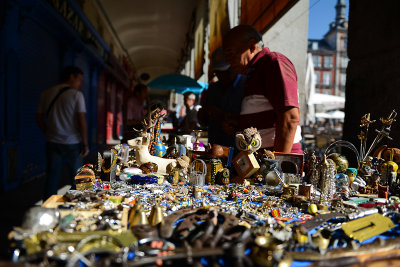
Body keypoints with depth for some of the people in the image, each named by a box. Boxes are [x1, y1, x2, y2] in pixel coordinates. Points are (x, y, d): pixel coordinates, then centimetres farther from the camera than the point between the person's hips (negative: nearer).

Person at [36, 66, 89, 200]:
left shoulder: (46, 94, 7)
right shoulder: (76, 95, -9)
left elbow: (39, 118, 9)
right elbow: (82, 121, -13)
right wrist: (85, 144, -8)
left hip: (52, 142, 5)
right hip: (72, 143, -4)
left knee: (52, 177, 11)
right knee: (76, 177, 9)